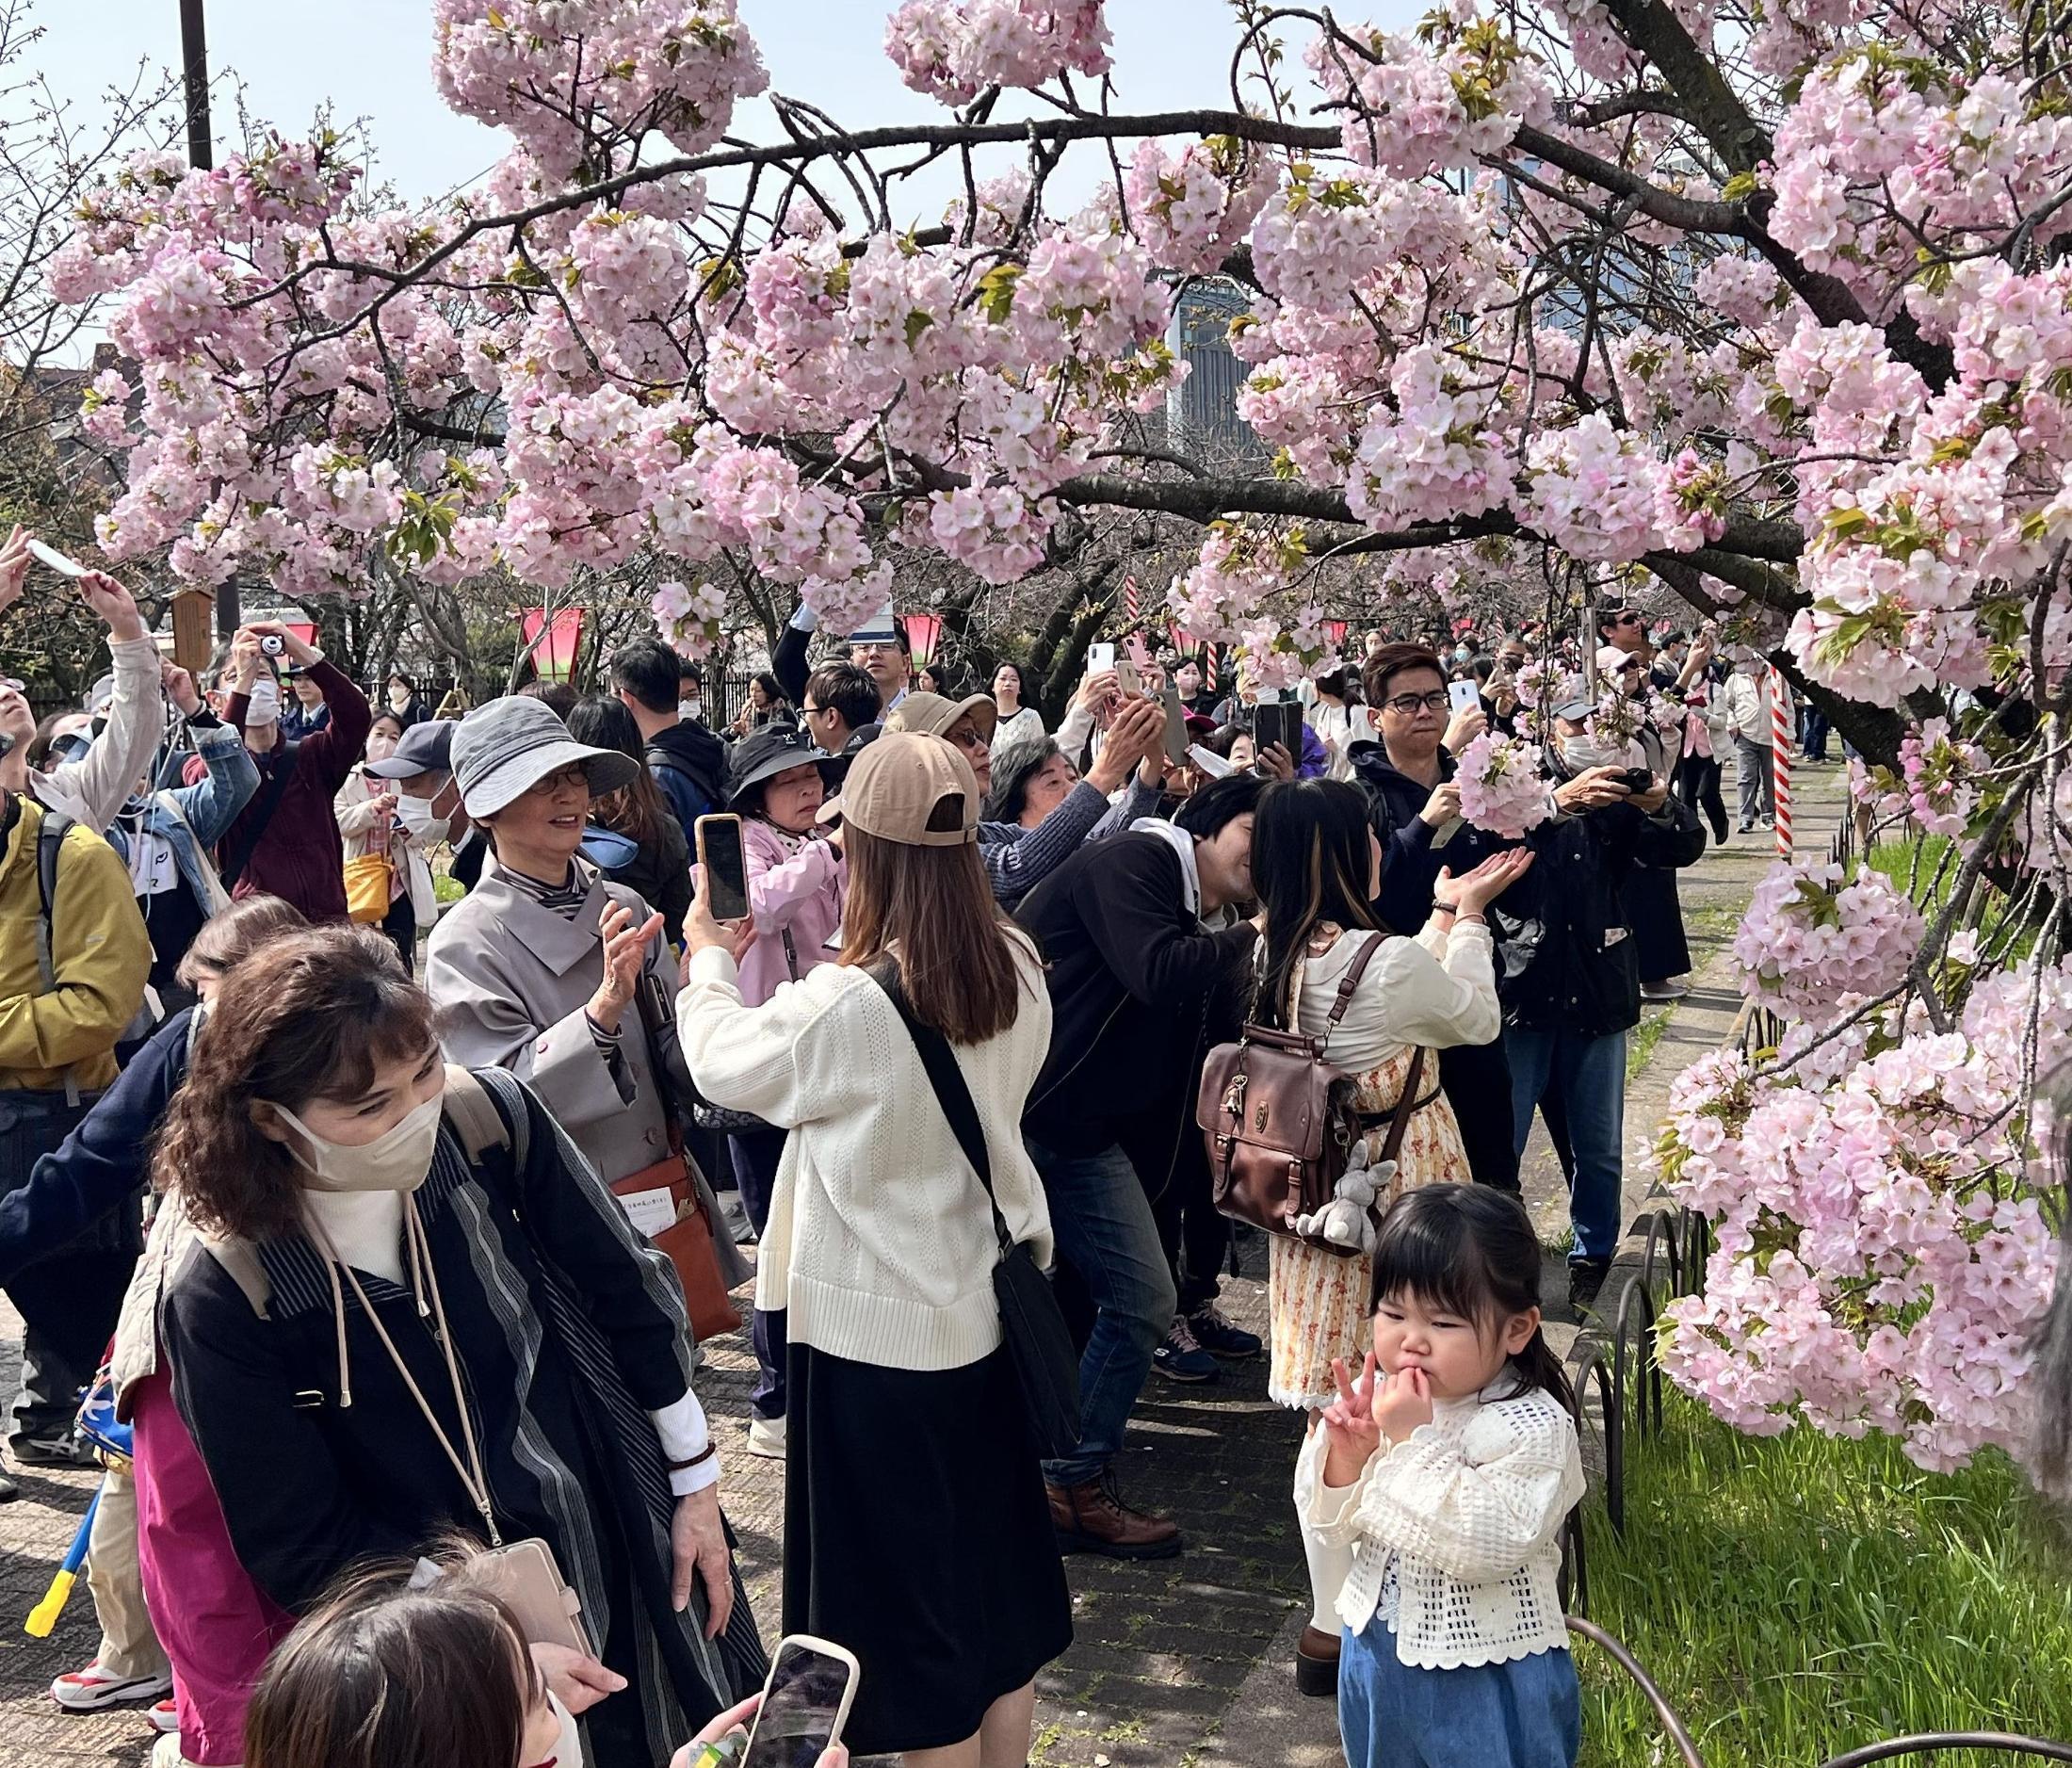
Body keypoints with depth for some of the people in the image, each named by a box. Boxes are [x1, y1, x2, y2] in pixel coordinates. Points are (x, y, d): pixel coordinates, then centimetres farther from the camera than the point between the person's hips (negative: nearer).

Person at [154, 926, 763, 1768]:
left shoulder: (490, 1118, -17)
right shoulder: (220, 1297, -23)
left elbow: (631, 1295, -3)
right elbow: (299, 1550, -14)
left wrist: (697, 1489, 4)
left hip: (638, 1550, 4)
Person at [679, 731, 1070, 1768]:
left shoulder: (847, 1008, -25)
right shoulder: (1016, 972, -8)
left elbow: (725, 1063, -7)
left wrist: (710, 960, 13)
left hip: (878, 1331, -6)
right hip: (988, 1306, 6)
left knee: (909, 1604, 10)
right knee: (993, 1575, 21)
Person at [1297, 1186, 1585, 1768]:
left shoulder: (1532, 1426, -22)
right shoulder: (1375, 1395, -7)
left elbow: (1487, 1545, -32)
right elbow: (1333, 1525, -2)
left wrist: (1415, 1439, -33)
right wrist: (1345, 1452, -21)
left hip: (1486, 1674, -6)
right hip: (1377, 1651, 6)